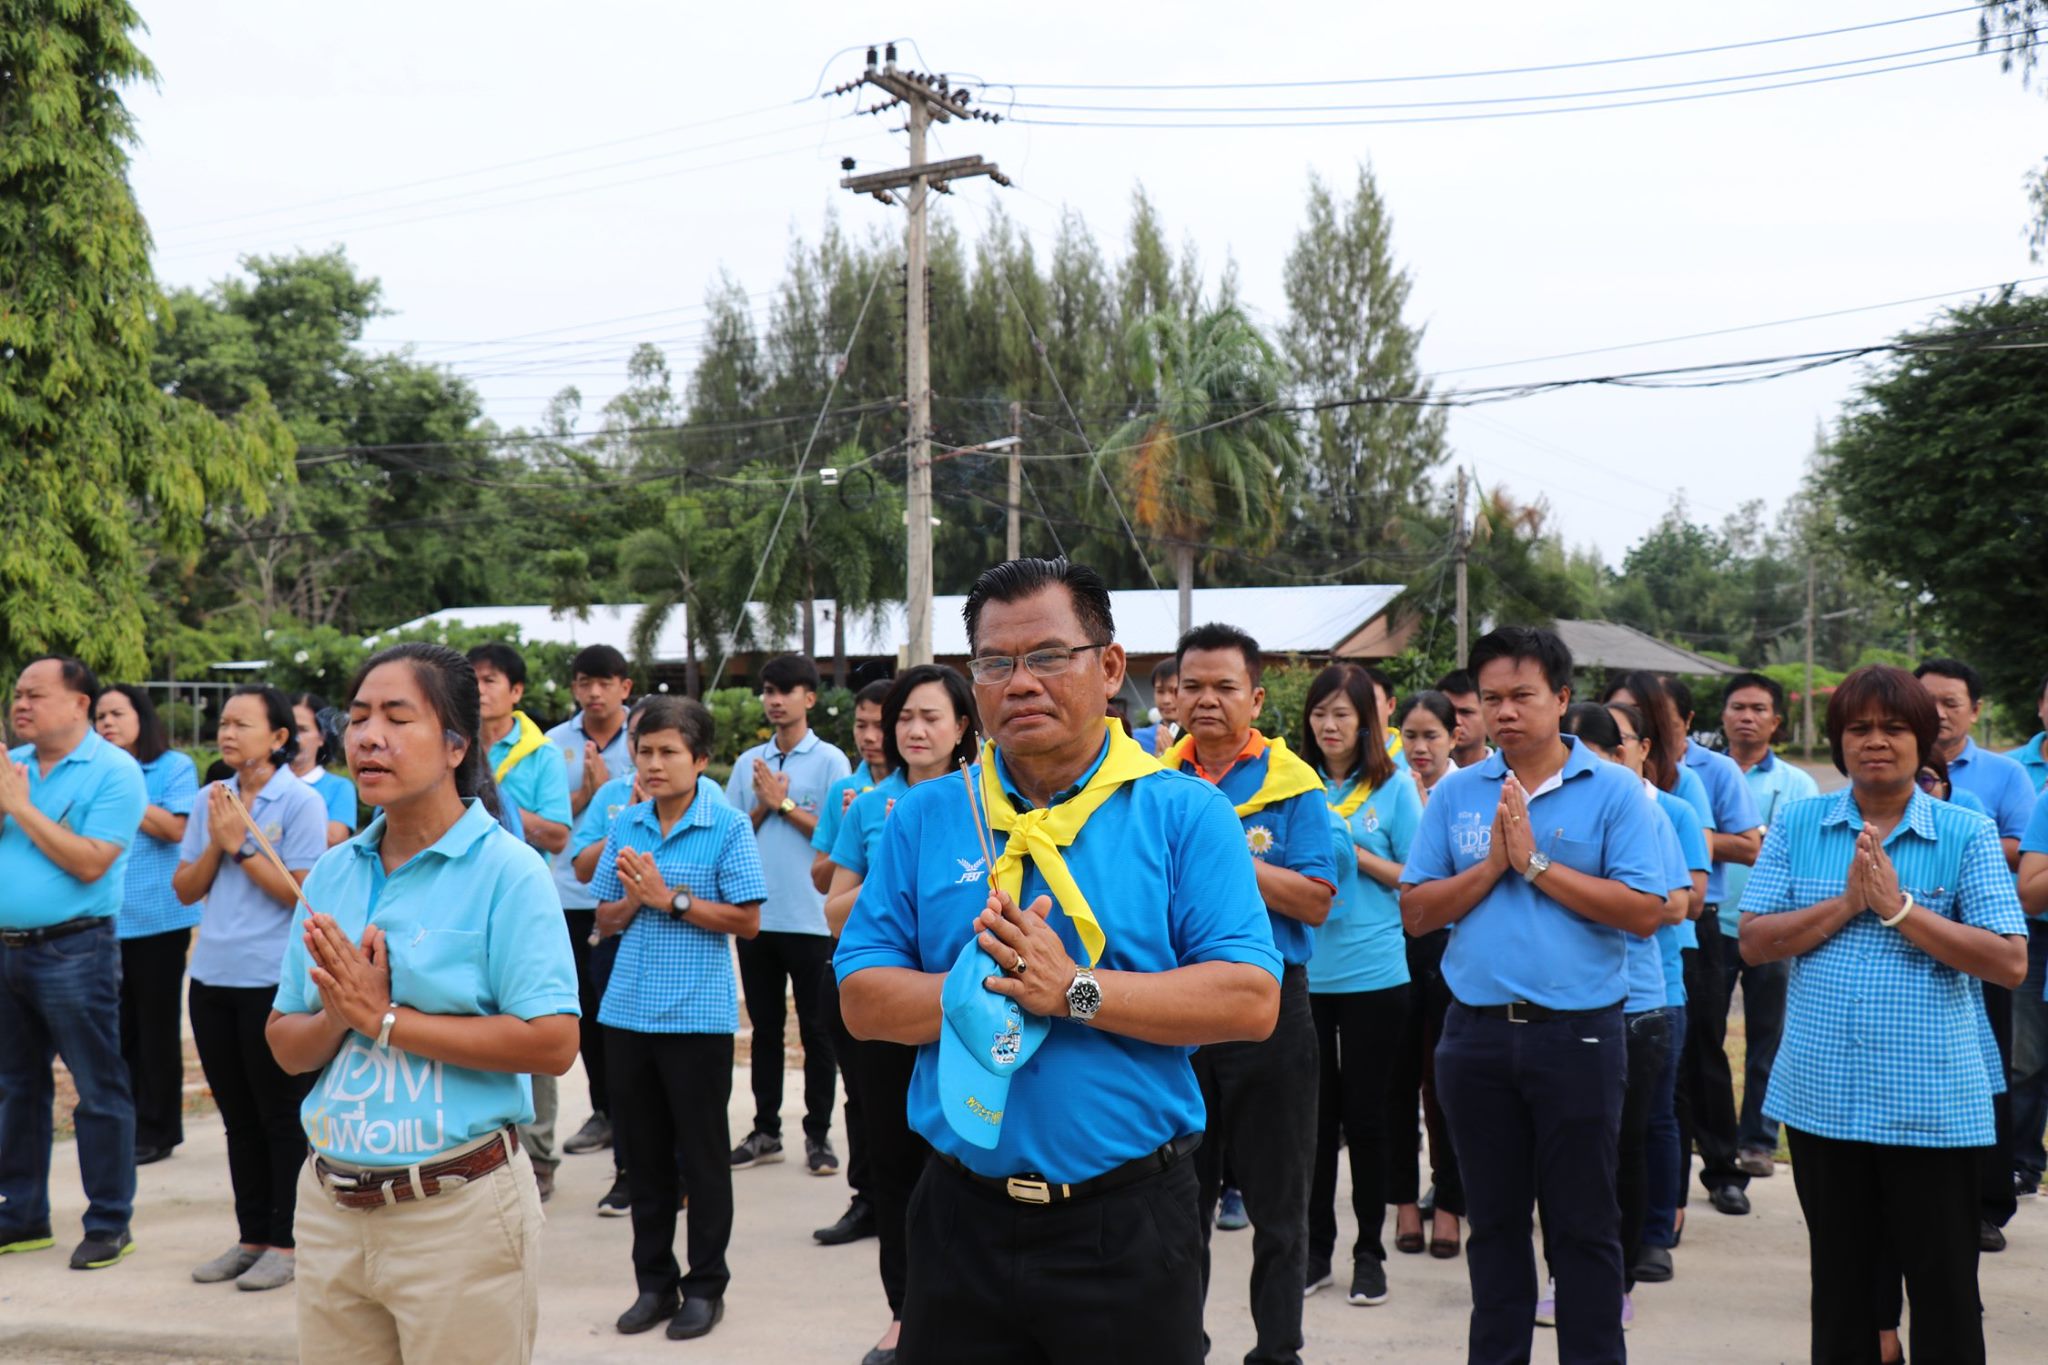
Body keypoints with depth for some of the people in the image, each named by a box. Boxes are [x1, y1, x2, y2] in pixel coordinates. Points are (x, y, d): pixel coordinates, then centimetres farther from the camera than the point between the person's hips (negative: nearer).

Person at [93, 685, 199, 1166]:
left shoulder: (174, 767, -2)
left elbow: (176, 827, -14)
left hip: (157, 918, -5)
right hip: (107, 920, 5)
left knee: (156, 1027, 3)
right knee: (120, 1028, 10)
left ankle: (158, 1129, 10)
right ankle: (126, 1122, 20)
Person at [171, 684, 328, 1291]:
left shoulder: (300, 802, -9)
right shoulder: (210, 800, 8)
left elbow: (301, 893, -14)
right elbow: (185, 889, 8)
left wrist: (241, 844, -14)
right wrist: (216, 842, -7)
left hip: (274, 982, -6)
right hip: (213, 978, 6)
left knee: (281, 1115, 4)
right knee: (238, 1115, 14)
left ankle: (285, 1242, 13)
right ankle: (251, 1236, 24)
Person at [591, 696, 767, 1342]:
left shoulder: (728, 827, -5)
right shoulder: (625, 826, 7)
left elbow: (748, 920, -9)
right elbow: (605, 921, 11)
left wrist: (670, 899, -14)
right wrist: (633, 899, -10)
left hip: (698, 1015, -4)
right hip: (629, 1012, 4)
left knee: (702, 1155, 6)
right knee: (644, 1155, 12)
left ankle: (706, 1285, 19)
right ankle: (654, 1282, 24)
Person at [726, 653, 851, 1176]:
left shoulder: (830, 760, -2)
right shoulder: (748, 763, 11)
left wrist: (783, 804, -9)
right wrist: (763, 806, -7)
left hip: (810, 917, -4)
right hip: (756, 914, 4)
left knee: (816, 1030, 3)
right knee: (765, 1028, 12)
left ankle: (818, 1134, 13)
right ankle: (766, 1131, 21)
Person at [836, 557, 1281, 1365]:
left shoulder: (1185, 814, -5)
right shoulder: (924, 819, 4)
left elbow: (1251, 1001, -13)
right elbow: (863, 1001, 0)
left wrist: (1076, 990, -20)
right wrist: (982, 989, -16)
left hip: (1129, 1220, -2)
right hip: (962, 1215, 2)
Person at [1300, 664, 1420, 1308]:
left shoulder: (1394, 787, -1)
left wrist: (1354, 853, -13)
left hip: (1373, 971, -2)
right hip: (1305, 971, 2)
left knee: (1366, 1114, 5)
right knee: (1315, 1112, 9)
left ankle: (1369, 1250, 18)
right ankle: (1316, 1245, 22)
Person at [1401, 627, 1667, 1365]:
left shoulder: (1614, 792, -3)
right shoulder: (1455, 793, 6)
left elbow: (1644, 912, -13)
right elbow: (1416, 912, 2)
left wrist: (1535, 863, -14)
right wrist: (1492, 865, -11)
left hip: (1578, 1032, -3)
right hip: (1478, 1029, 3)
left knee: (1584, 1225, 7)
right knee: (1494, 1220, 14)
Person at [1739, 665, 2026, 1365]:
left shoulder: (1967, 835, -2)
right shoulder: (1798, 826, 5)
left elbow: (2010, 963, -10)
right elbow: (1754, 941, -2)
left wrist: (1899, 907, -17)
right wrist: (1847, 903, -13)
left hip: (1932, 1099, -2)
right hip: (1821, 1092, 2)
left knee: (1945, 1287, 5)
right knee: (1840, 1281, 16)